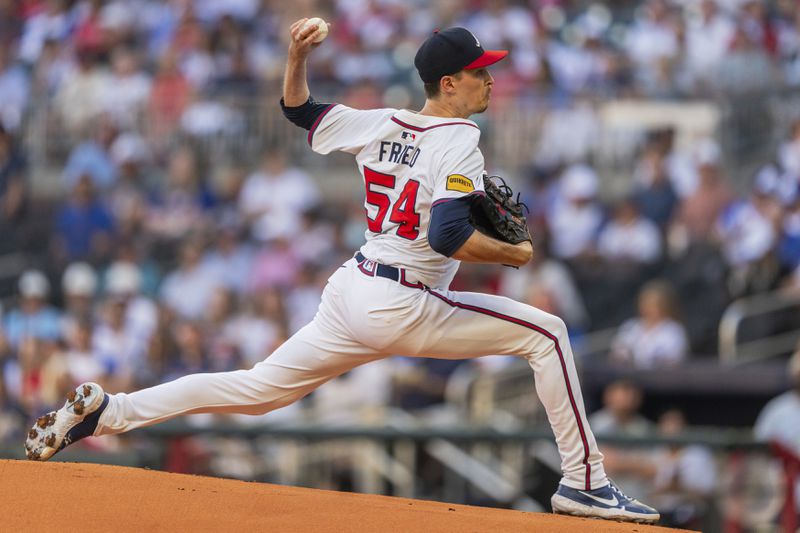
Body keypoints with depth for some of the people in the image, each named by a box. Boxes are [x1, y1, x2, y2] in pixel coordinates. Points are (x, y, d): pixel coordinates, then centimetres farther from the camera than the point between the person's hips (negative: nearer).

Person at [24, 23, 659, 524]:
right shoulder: (458, 141, -12)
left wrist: (297, 56, 12)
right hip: (407, 308, -7)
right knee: (546, 332, -1)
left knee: (258, 388, 15)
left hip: (349, 297, 7)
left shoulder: (380, 125, 11)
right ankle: (584, 482, -4)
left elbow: (299, 109, 24)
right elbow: (448, 237, -24)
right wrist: (513, 253, -10)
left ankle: (106, 410, 7)